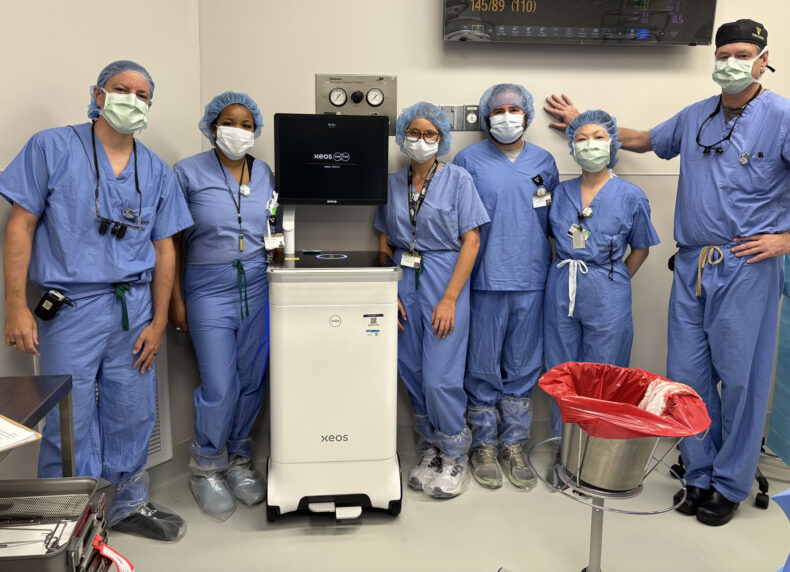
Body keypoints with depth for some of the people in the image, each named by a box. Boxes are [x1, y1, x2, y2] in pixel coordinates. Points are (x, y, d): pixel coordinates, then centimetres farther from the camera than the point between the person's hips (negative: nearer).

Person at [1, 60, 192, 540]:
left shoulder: (157, 171, 9)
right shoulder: (52, 148, 0)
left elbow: (163, 249, 9)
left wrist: (158, 321, 4)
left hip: (135, 309, 3)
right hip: (71, 308, -3)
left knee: (133, 418, 11)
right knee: (70, 424, 3)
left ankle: (129, 505, 31)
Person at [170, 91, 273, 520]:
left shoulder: (264, 173, 9)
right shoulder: (188, 172, -3)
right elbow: (172, 241, -1)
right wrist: (175, 299, -4)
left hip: (258, 285, 4)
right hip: (210, 287, -3)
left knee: (252, 380, 7)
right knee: (219, 387, -4)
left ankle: (237, 460, 28)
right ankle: (205, 469, 20)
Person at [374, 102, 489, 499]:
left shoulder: (457, 180, -2)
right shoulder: (392, 184, 10)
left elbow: (471, 241, -7)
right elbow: (384, 242, 12)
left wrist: (449, 299, -14)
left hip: (444, 283, -4)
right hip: (404, 283, 4)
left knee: (440, 376, -7)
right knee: (412, 372, 8)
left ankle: (454, 457, 14)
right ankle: (429, 449, 26)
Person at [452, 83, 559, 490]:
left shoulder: (544, 162, 12)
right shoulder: (469, 160, 2)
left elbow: (554, 218, 18)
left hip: (531, 280, 3)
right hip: (485, 278, -3)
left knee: (523, 367, 9)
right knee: (483, 367, 4)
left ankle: (513, 445, 23)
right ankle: (484, 446, 19)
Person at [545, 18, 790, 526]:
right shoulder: (695, 117, 13)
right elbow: (643, 141, 29)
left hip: (747, 268, -5)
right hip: (692, 266, 5)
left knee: (741, 378, 3)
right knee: (688, 375, 7)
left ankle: (731, 484, 20)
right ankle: (701, 474, 23)